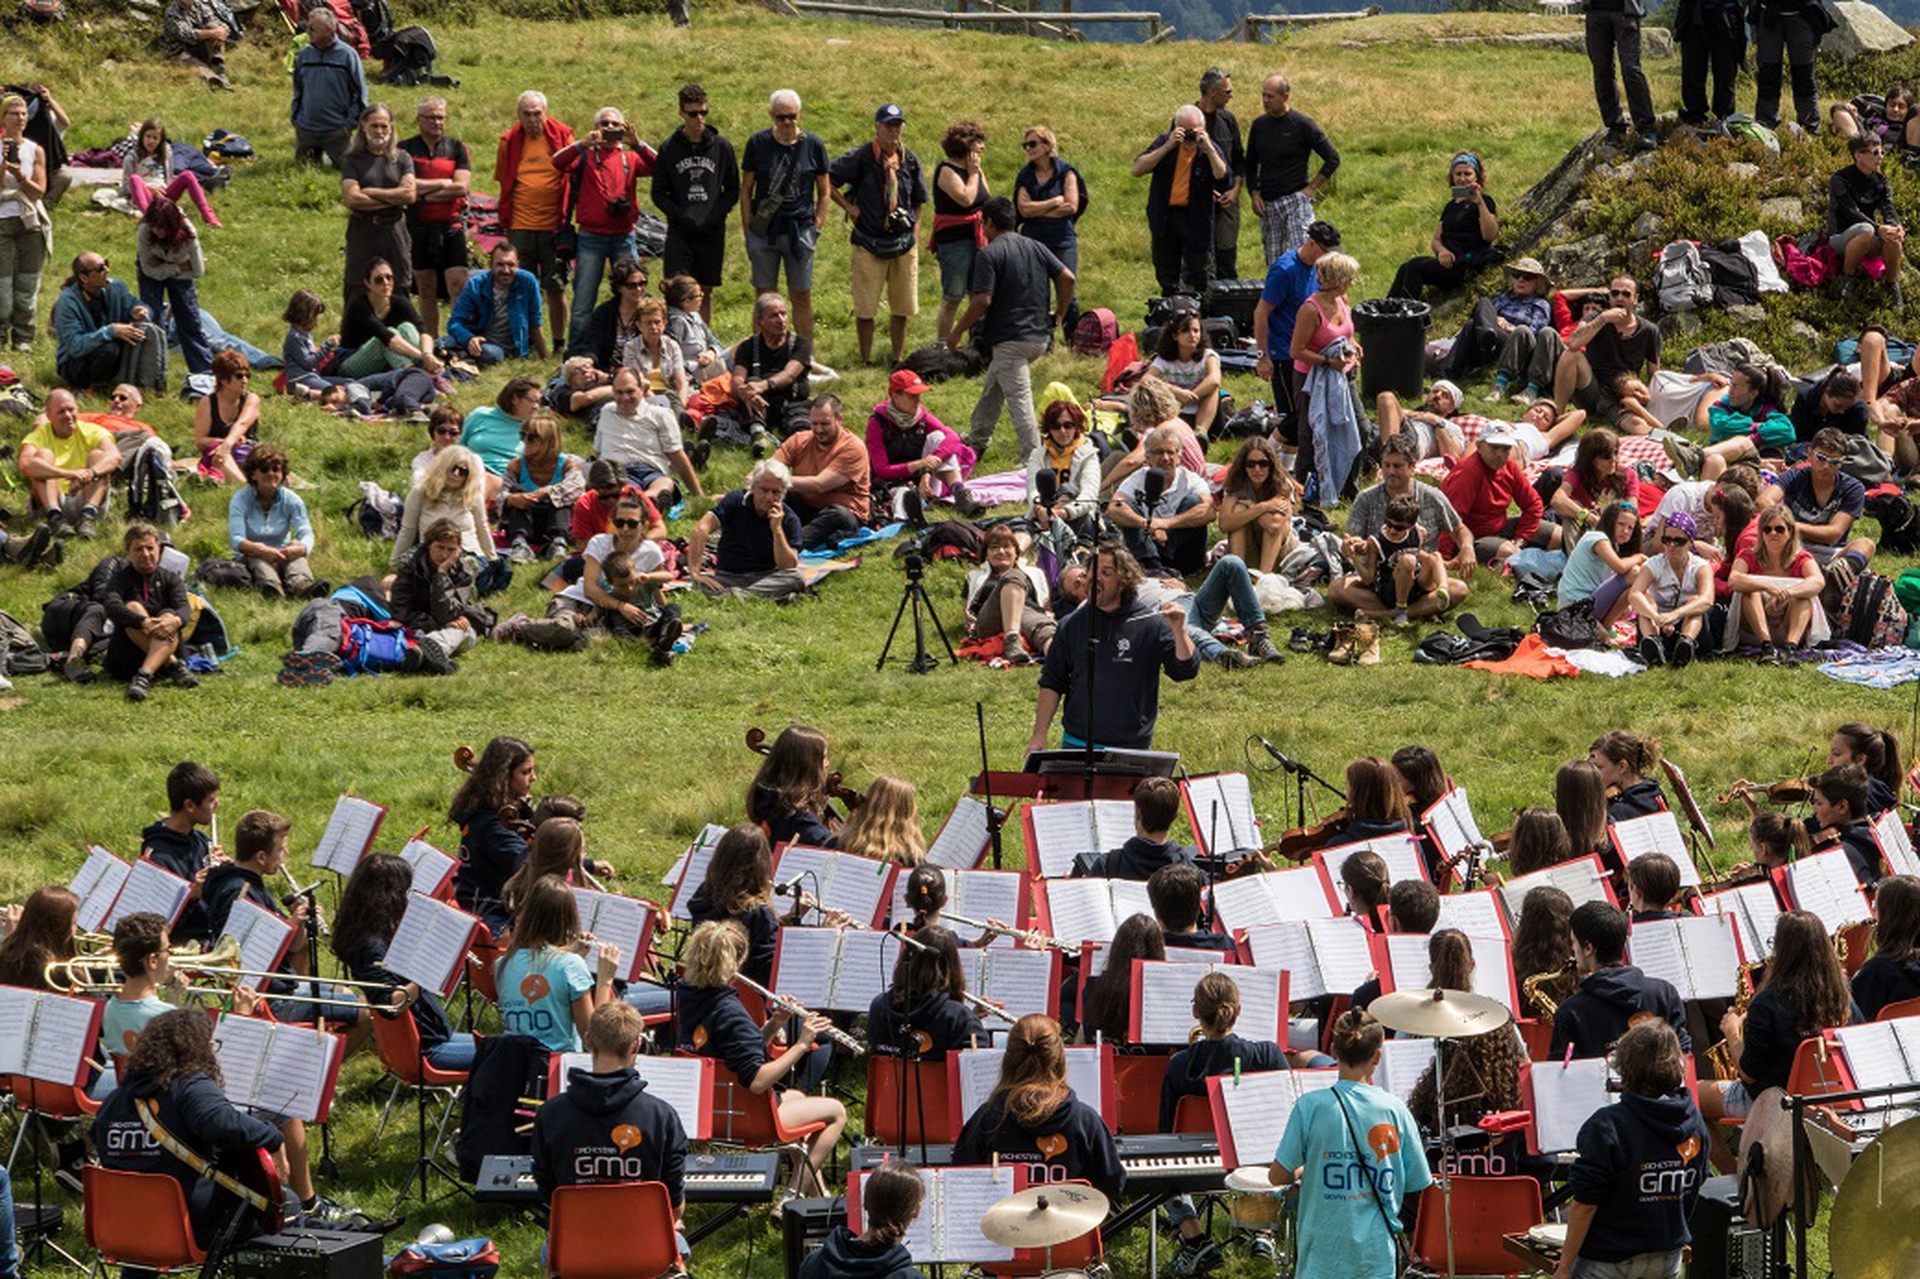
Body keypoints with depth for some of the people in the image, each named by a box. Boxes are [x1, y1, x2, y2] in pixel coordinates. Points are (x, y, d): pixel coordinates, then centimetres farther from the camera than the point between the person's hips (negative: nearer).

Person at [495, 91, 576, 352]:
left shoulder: (562, 137, -1)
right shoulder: (509, 142, 3)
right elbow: (503, 183, 12)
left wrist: (566, 218, -1)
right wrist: (505, 218, 7)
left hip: (553, 225, -1)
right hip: (520, 227, 1)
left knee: (555, 287, 3)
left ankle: (559, 343, 11)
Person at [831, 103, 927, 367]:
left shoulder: (909, 160, 6)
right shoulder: (861, 157, -8)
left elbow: (918, 202, 16)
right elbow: (827, 179, -5)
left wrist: (913, 234, 8)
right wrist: (848, 207, -8)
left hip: (903, 243, 4)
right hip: (870, 243, -4)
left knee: (902, 308, 9)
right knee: (865, 308, 1)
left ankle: (898, 360, 21)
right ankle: (866, 362, 10)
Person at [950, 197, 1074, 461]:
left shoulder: (989, 254, -12)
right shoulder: (1036, 248, 9)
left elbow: (983, 301, -19)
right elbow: (1067, 278, 3)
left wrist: (957, 332, -8)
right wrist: (1059, 313, 16)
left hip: (1010, 338, -8)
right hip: (1040, 336, 8)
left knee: (1019, 400, -6)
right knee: (992, 389, 25)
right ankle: (977, 441, 36)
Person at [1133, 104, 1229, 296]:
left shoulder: (1209, 149, -5)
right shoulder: (1165, 142, -2)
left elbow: (1225, 180, -20)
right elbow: (1138, 169, -14)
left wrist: (1208, 150, -26)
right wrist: (1168, 147, -22)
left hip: (1196, 220, -2)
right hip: (1165, 218, 2)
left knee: (1201, 280, -1)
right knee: (1166, 278, 14)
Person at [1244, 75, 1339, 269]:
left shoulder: (1302, 124, -6)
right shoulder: (1259, 125, 9)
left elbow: (1333, 158, -4)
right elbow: (1251, 165, 20)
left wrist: (1311, 188, -7)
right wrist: (1255, 194, 6)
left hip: (1296, 200, -5)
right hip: (1267, 205, 5)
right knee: (1273, 264, 5)